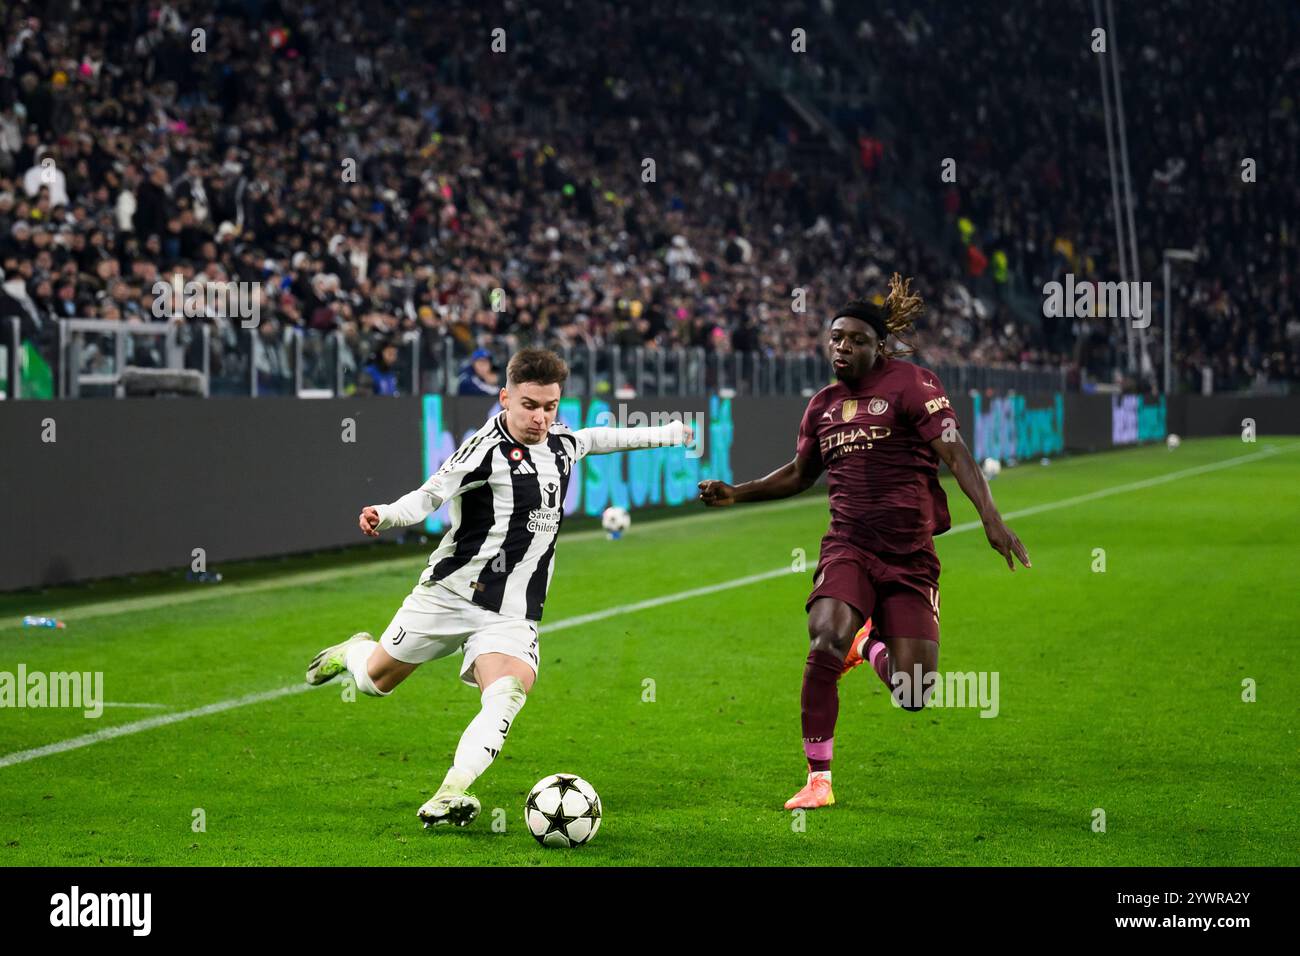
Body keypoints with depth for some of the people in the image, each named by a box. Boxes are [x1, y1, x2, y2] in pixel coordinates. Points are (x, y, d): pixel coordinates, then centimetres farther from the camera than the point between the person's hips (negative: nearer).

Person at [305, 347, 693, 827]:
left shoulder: (562, 443, 8)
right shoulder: (488, 448, -15)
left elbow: (596, 438, 31)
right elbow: (430, 496, -21)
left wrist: (666, 434, 42)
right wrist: (385, 516, -41)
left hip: (512, 615, 4)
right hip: (451, 593, -4)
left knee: (509, 692, -25)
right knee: (378, 679, 12)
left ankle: (448, 796, -34)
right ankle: (353, 652, 50)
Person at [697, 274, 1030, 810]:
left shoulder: (910, 385, -5)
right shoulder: (823, 405, 11)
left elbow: (954, 452, -15)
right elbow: (800, 474, 28)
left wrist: (990, 516, -28)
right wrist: (737, 494, 18)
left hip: (910, 554, -3)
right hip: (848, 547, 3)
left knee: (912, 695, -6)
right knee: (826, 641, -28)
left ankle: (869, 645, 33)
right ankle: (818, 779, -12)